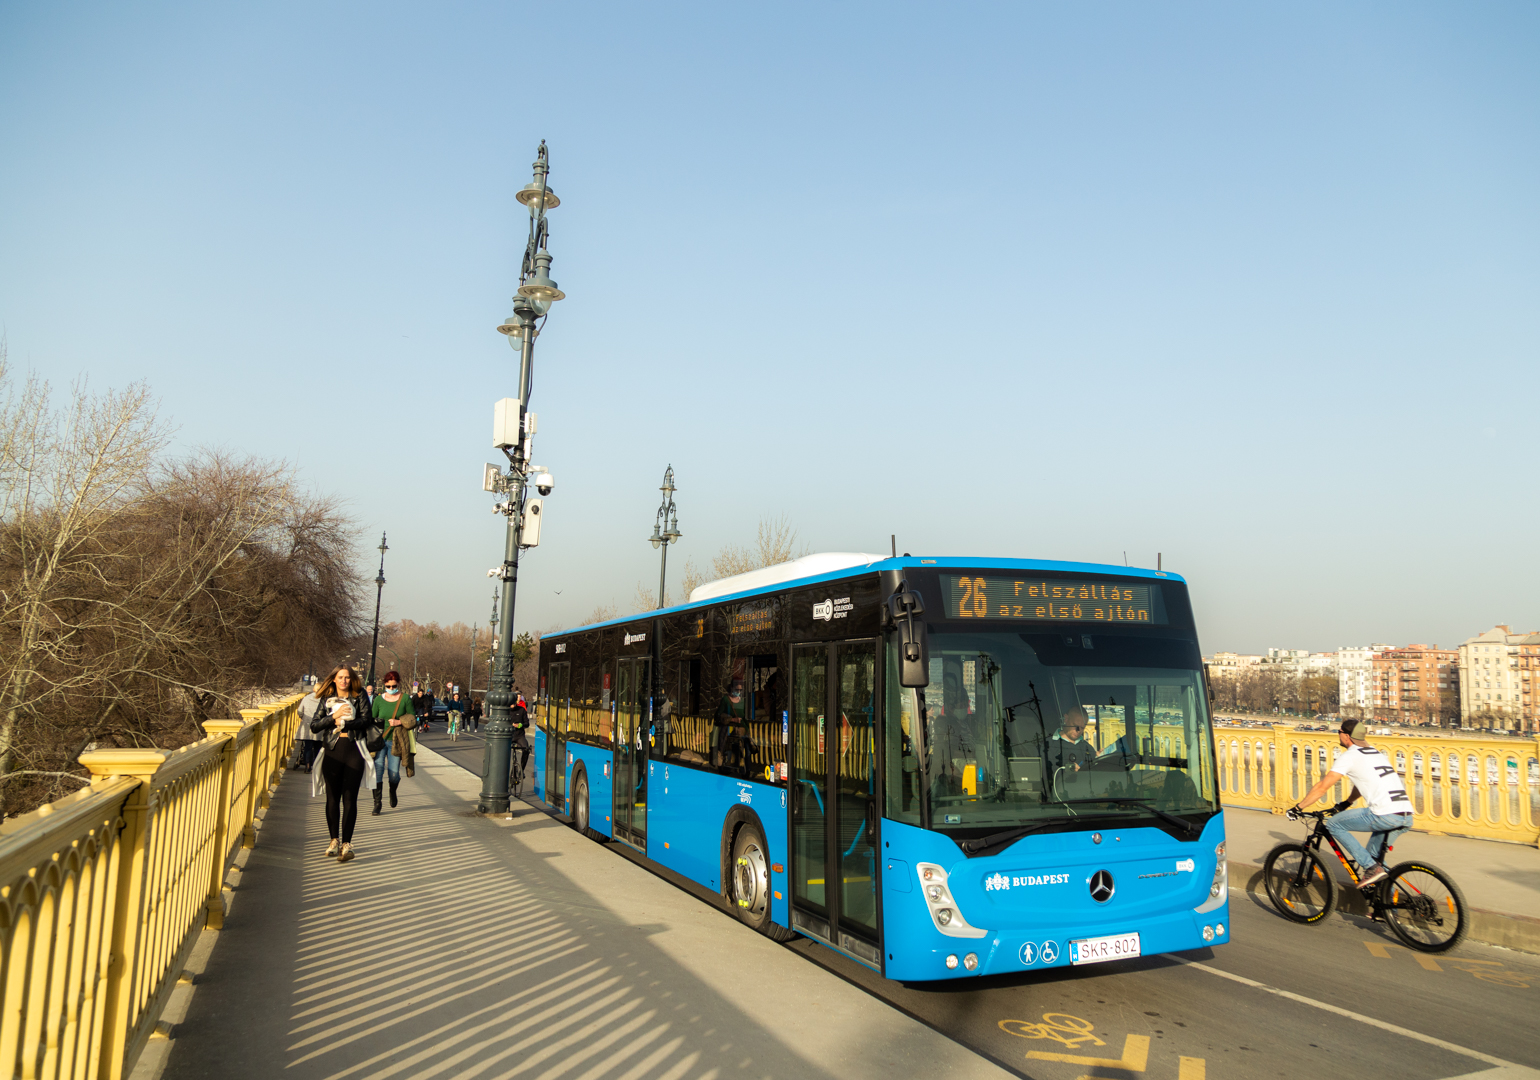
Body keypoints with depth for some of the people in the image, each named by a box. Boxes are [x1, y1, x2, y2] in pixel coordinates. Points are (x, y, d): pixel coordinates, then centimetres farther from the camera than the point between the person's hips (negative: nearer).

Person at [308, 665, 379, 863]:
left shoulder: (359, 696, 5)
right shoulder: (326, 700, 10)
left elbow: (367, 721, -5)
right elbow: (314, 726, 2)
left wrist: (343, 723, -9)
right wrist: (334, 716, -10)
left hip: (354, 751, -2)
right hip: (333, 751, 2)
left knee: (350, 798, -6)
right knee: (332, 798, 7)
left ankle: (346, 844, -7)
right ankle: (334, 840, 21)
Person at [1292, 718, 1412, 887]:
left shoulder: (1349, 756, -2)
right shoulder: (1376, 753, 23)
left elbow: (1322, 787, -2)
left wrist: (1297, 807, 6)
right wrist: (1345, 803, 47)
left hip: (1385, 816, -9)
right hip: (1407, 817, 9)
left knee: (1333, 824, 3)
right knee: (1375, 855, 24)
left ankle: (1371, 868, -3)